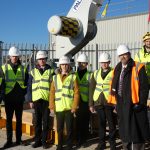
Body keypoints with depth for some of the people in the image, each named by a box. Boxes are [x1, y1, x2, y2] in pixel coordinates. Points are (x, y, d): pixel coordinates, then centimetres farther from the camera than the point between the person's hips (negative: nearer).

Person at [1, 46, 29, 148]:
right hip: (9, 98, -1)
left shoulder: (23, 69, 3)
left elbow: (26, 82, 9)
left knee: (19, 119, 10)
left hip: (19, 98, 1)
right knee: (9, 119, 4)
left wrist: (24, 93, 0)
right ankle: (9, 140, 13)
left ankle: (19, 139, 20)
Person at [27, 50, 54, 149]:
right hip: (36, 100, 2)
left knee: (45, 122, 4)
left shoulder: (51, 71, 5)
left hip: (47, 100, -1)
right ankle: (37, 140, 18)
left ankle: (44, 141, 15)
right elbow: (29, 87, 9)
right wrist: (30, 100, 3)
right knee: (37, 122, 8)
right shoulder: (33, 72, 9)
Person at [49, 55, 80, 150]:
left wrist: (75, 106, -9)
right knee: (60, 128, 11)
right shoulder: (55, 78, 9)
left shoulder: (73, 77, 2)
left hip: (69, 107, -2)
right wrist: (52, 107, 1)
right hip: (58, 108, 2)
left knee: (69, 128, 5)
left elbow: (76, 93, -3)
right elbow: (52, 93, 7)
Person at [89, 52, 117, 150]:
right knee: (101, 123, 12)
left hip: (110, 102, -3)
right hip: (98, 103, 3)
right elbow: (92, 89, 9)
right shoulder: (96, 73, 9)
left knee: (111, 124, 7)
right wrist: (91, 104, 5)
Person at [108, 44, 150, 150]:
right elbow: (114, 86, 15)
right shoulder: (117, 69, 12)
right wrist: (115, 102, 9)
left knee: (136, 132, 1)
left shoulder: (138, 68, -6)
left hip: (134, 105, -6)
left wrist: (141, 103, -15)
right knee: (124, 130, 15)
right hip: (121, 105, 6)